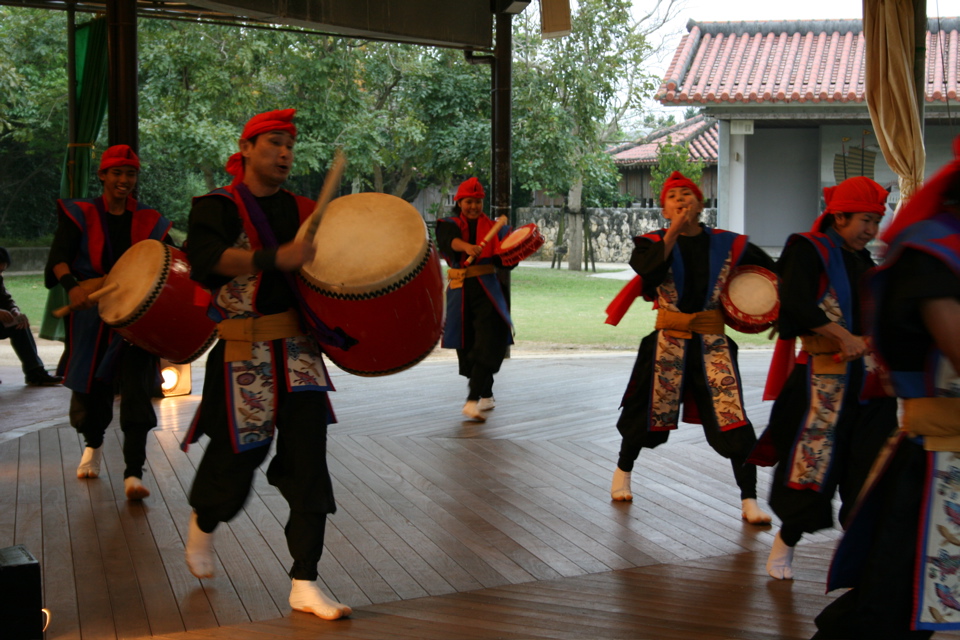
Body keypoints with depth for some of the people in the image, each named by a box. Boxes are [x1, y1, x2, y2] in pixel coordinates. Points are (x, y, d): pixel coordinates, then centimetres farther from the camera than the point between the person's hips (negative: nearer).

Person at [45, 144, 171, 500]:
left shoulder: (149, 221, 8)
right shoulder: (80, 215, 1)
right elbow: (58, 258, -12)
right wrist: (71, 285, -31)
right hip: (91, 314, 0)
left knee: (137, 392, -9)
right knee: (90, 387, 12)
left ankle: (133, 473, -9)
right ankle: (93, 446, 43)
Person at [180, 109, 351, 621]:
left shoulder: (302, 211, 14)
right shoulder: (218, 207, -2)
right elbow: (205, 258, -22)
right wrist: (274, 257, -34)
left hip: (300, 349, 4)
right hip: (244, 355, -4)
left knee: (308, 459, -4)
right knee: (237, 459, 5)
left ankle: (304, 584, 1)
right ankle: (202, 524, 41)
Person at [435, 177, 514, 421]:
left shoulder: (492, 227, 7)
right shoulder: (449, 225, 6)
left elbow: (502, 262, -3)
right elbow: (450, 240, -19)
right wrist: (466, 247, -39)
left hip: (486, 288, -1)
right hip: (460, 291, 2)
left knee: (488, 341, -17)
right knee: (467, 344, 8)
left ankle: (473, 400, -24)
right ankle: (487, 397, 26)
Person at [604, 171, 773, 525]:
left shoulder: (727, 243, 3)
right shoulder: (655, 241, 1)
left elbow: (770, 273, 16)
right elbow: (648, 270, -22)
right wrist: (673, 233, -24)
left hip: (712, 342, 0)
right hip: (668, 341, 0)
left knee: (733, 421, -9)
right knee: (649, 414, 12)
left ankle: (749, 500, 0)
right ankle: (622, 472, 39)